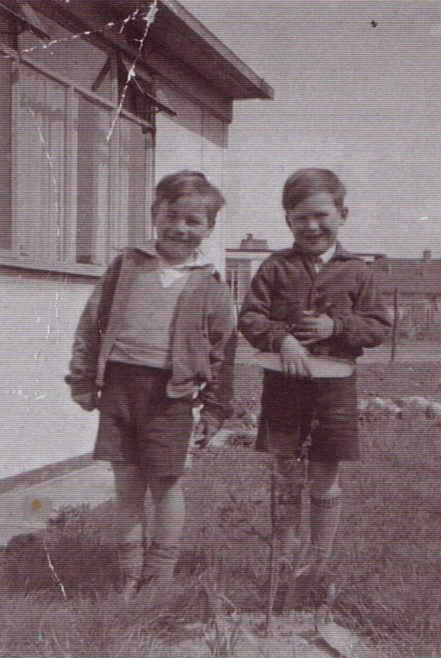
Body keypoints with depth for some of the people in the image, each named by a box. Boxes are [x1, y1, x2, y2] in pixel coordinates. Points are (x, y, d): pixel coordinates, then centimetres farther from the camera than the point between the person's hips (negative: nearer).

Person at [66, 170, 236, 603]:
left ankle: (160, 575, 24)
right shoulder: (126, 266, 6)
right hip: (118, 384, 2)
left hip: (170, 392, -2)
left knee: (165, 485, 6)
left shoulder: (210, 287, 2)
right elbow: (92, 323, 9)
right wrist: (83, 381, 8)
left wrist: (215, 409, 3)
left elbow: (222, 351, 4)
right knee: (126, 485, 9)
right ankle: (131, 572, 26)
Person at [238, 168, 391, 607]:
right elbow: (250, 316, -3)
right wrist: (282, 339, -20)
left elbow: (378, 326, 3)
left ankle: (320, 565, 24)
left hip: (333, 385, 0)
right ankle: (285, 560, 29)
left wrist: (336, 327, -13)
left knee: (325, 479, 7)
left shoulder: (356, 272, 3)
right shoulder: (277, 267, 1)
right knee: (286, 475, 12)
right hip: (285, 380, 1)